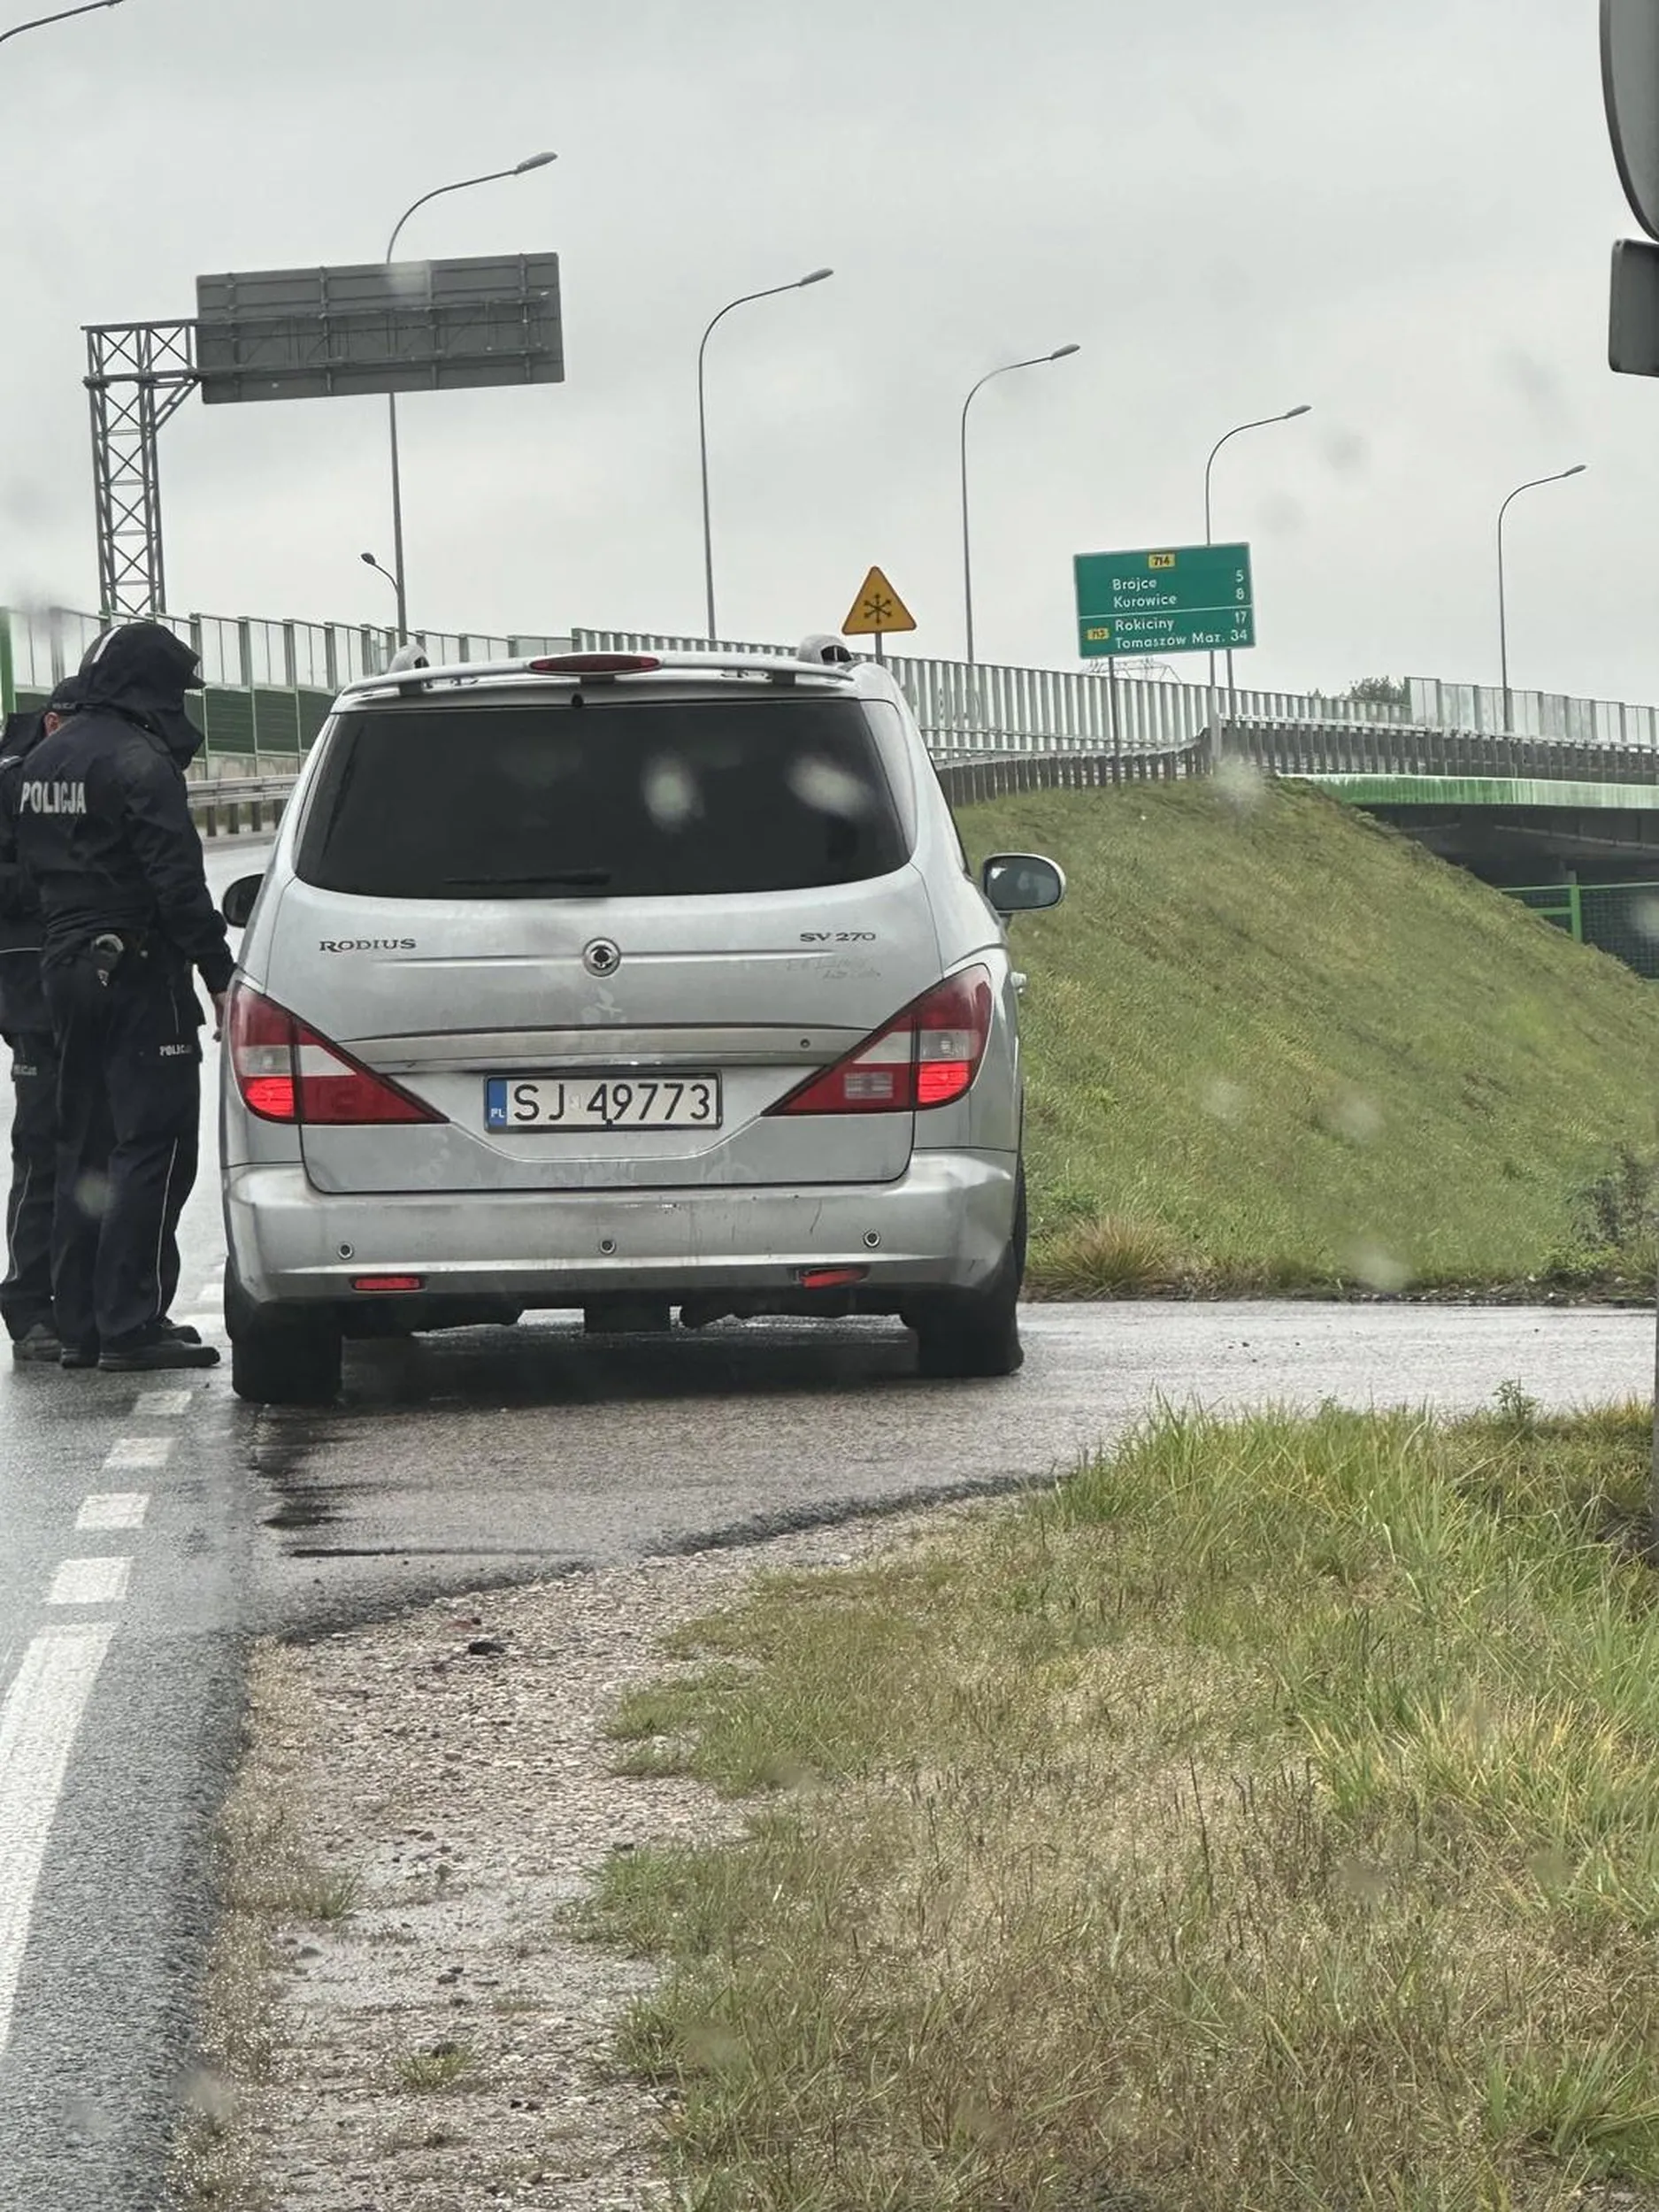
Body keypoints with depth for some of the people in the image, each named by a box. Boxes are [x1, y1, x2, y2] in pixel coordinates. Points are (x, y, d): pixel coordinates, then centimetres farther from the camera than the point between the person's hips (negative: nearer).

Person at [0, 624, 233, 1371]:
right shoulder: (139, 761, -15)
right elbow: (177, 879, -19)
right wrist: (218, 973, -16)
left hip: (64, 967, 9)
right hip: (136, 969, -9)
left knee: (84, 1148, 14)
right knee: (153, 1144, -7)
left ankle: (78, 1323, 15)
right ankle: (132, 1326, -11)